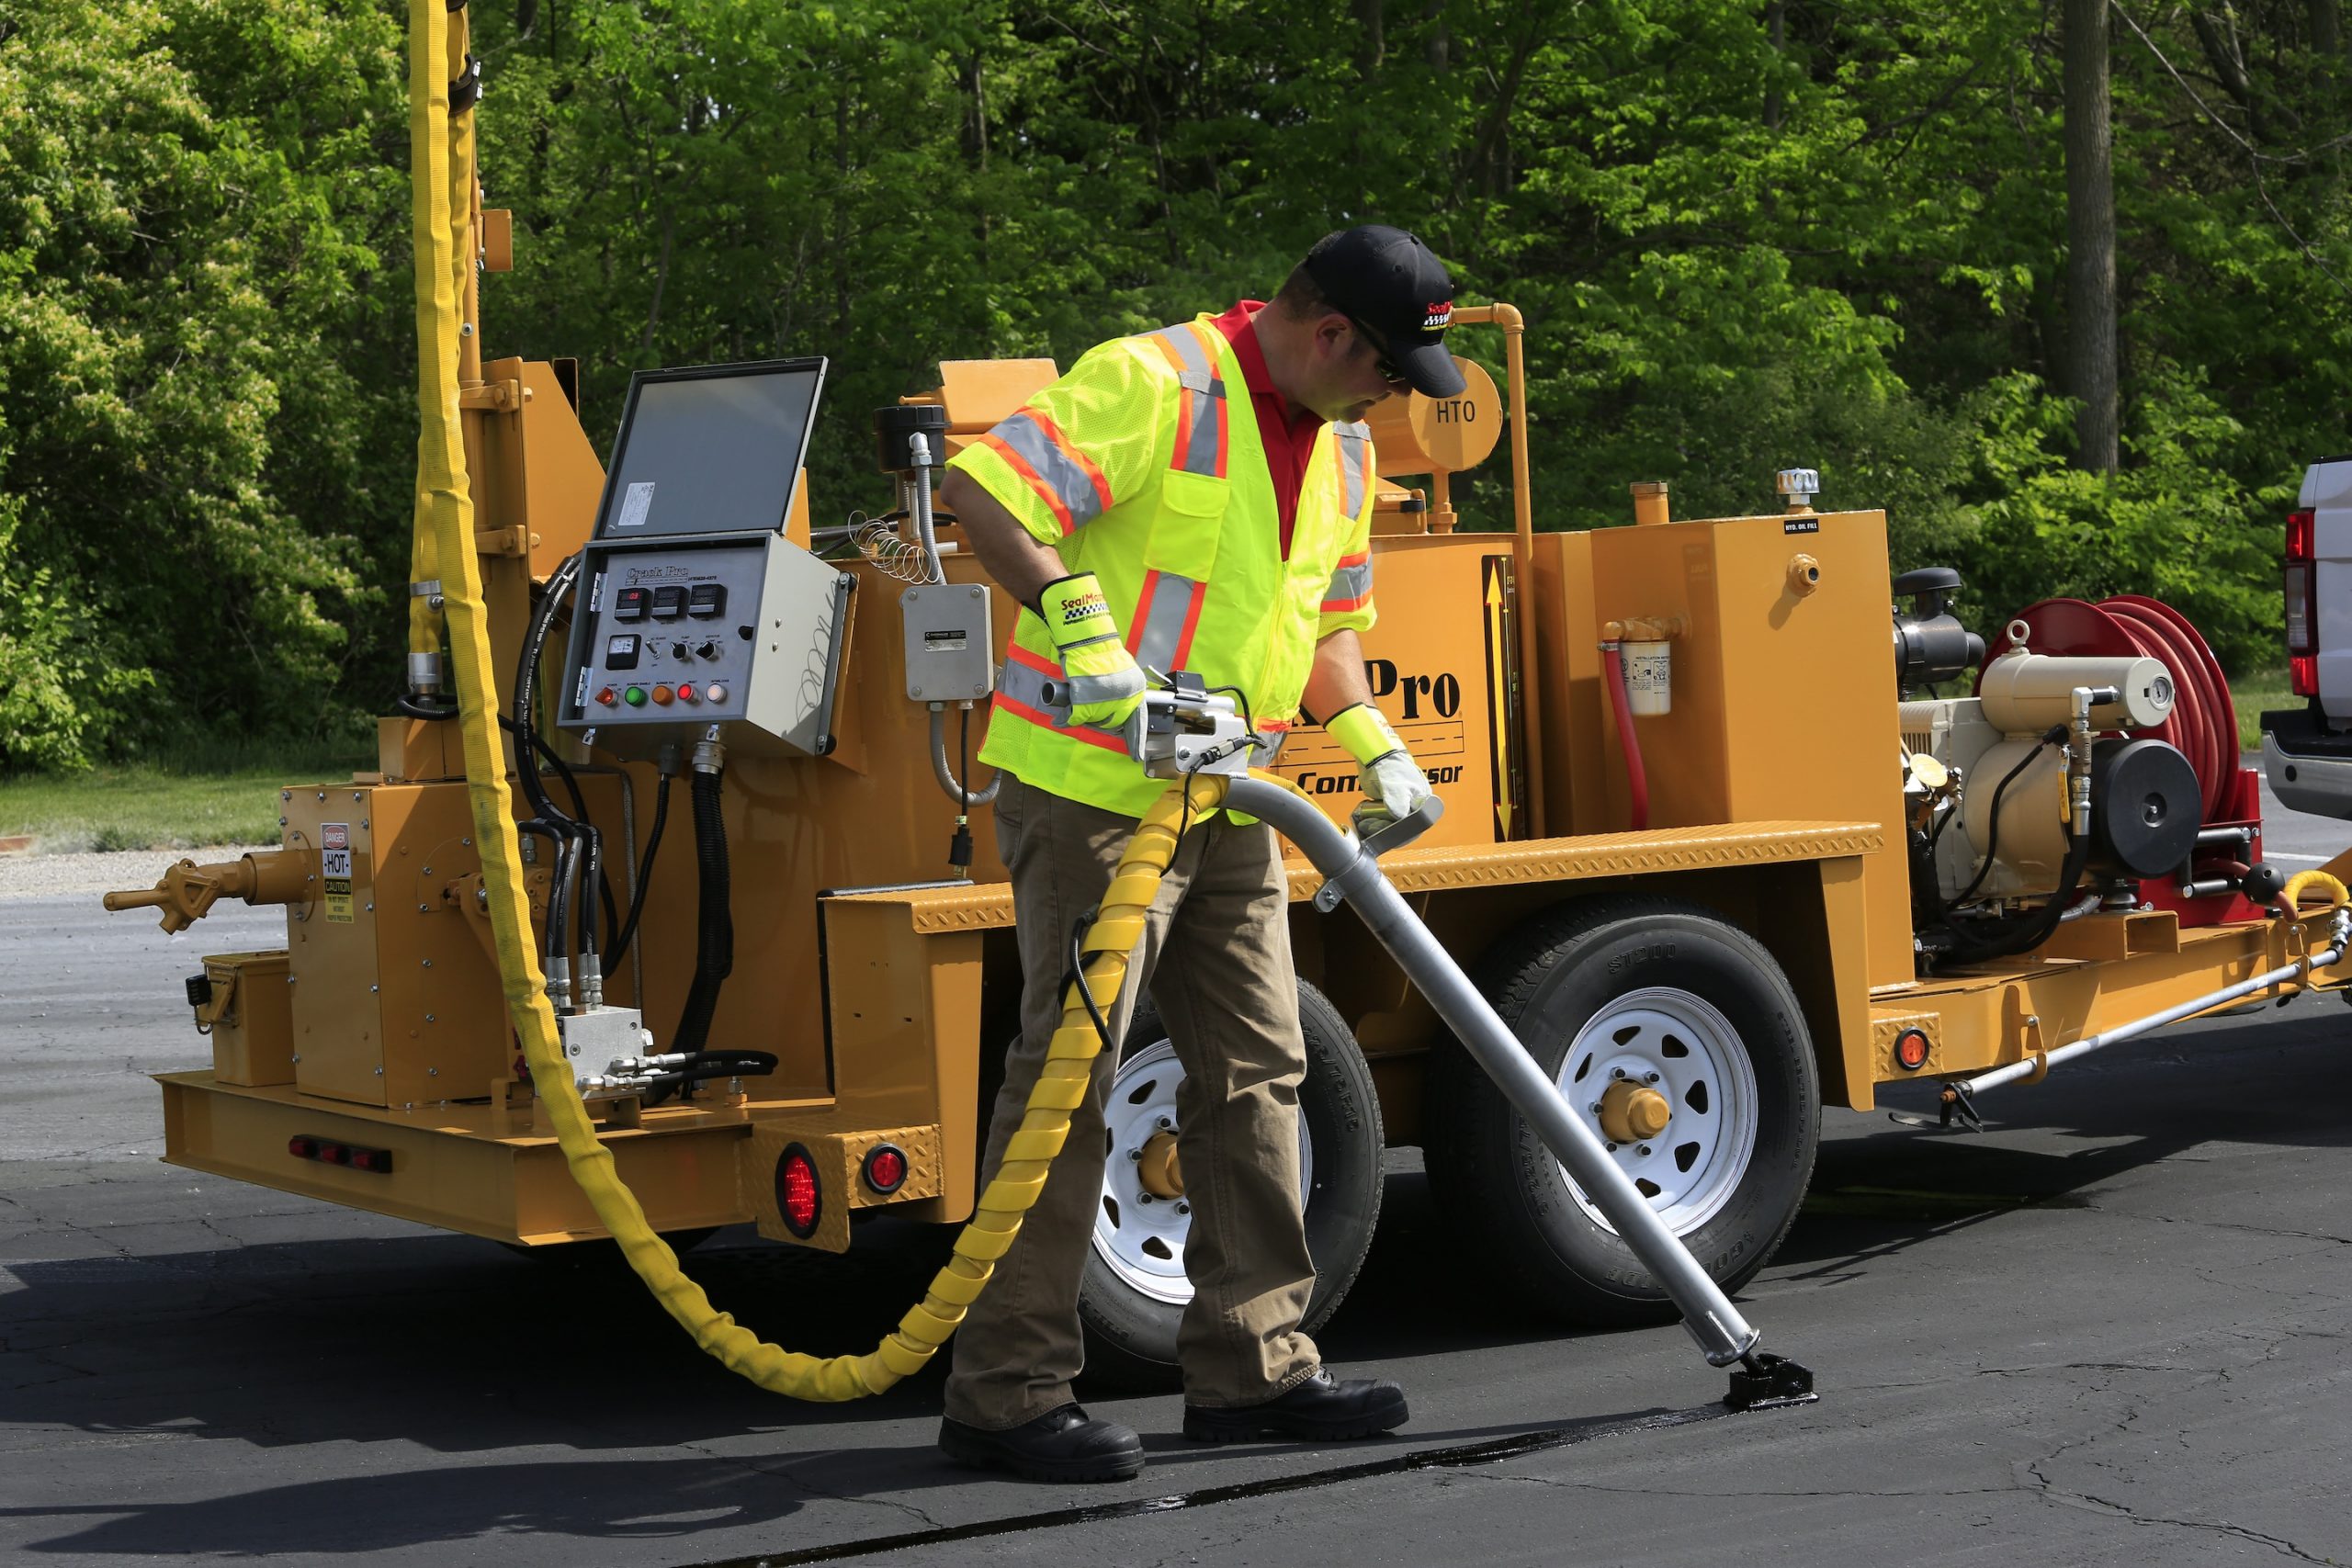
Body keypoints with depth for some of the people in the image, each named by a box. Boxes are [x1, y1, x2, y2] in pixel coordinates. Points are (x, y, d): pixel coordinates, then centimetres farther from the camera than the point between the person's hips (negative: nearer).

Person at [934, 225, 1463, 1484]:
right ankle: (1006, 1394, -1)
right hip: (1091, 789, -9)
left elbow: (1327, 617, 21)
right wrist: (1077, 623, -33)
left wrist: (1374, 746, 6)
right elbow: (979, 490, -24)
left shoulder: (1340, 444, 12)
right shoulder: (1152, 384, -16)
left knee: (1253, 1070, 10)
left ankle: (1251, 1366, 19)